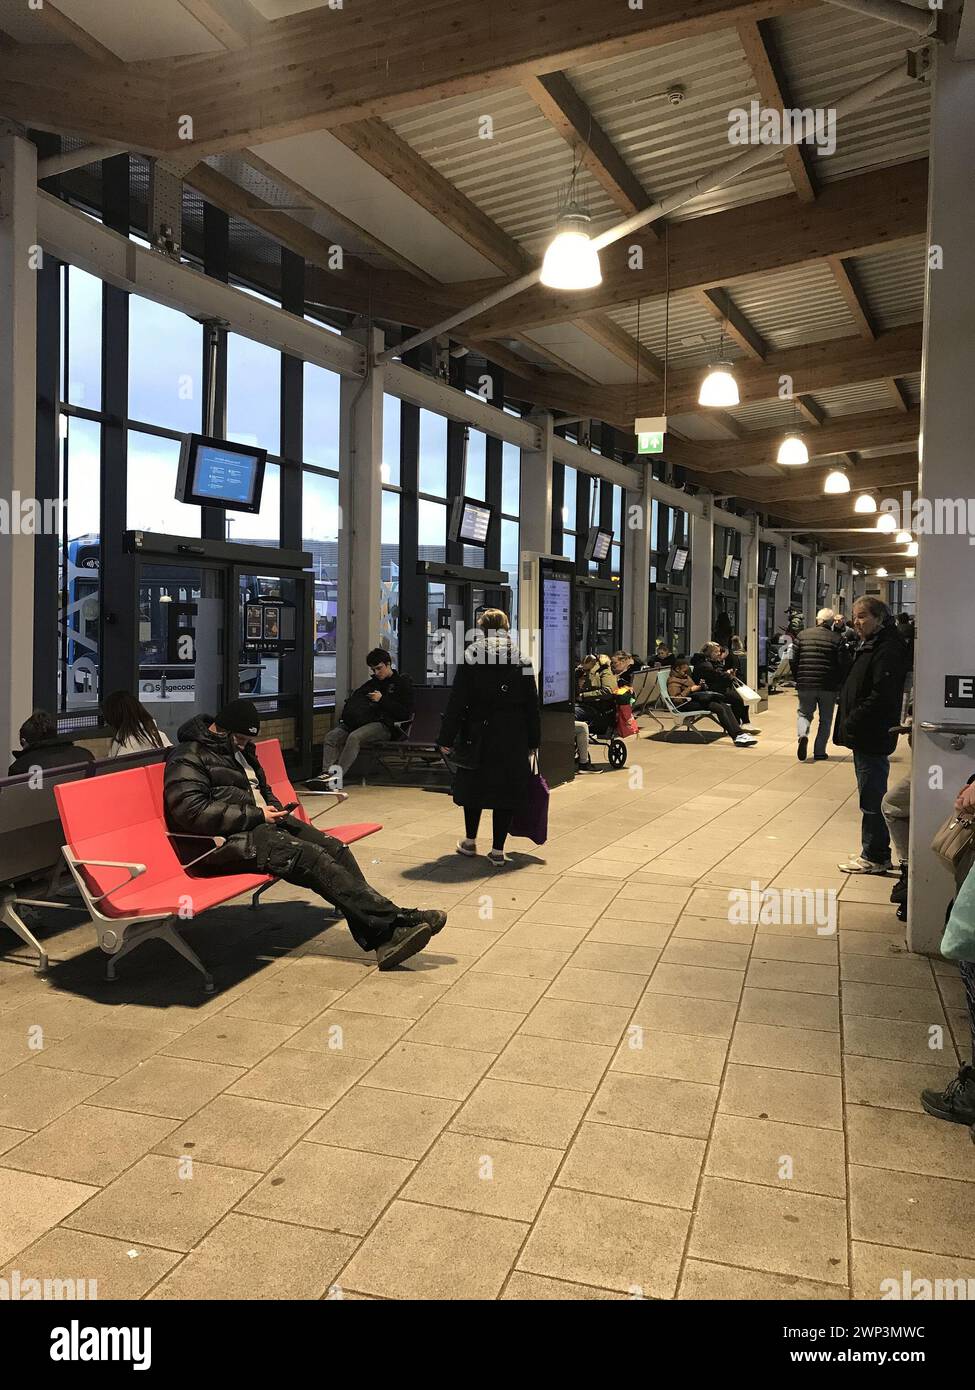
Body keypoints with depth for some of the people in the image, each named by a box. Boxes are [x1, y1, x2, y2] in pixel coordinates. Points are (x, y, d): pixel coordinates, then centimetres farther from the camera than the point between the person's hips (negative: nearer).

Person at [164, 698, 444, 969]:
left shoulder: (240, 750, 22)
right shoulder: (188, 757, -6)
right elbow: (190, 811, -19)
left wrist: (272, 807, 9)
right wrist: (256, 814, -17)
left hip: (261, 823, 9)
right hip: (227, 841, -9)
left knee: (334, 848, -14)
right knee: (312, 857, -27)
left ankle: (383, 939, -22)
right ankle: (392, 921, -26)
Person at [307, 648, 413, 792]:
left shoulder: (403, 683, 8)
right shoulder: (372, 683, 28)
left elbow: (405, 713, -3)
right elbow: (353, 702, 27)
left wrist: (382, 700, -7)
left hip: (384, 725, -7)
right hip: (365, 720, 7)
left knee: (354, 737, -35)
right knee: (331, 736, -18)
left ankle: (336, 776, -44)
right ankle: (326, 774, -35)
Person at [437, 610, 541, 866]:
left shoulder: (471, 656, -4)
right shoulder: (521, 658, 3)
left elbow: (457, 701, -6)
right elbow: (532, 704, 4)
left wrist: (446, 739, -3)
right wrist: (533, 742, 9)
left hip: (479, 733, -1)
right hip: (513, 737, 1)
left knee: (473, 786, 16)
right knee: (507, 789, 6)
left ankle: (470, 841, 29)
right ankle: (497, 850, 8)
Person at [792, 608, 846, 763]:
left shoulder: (802, 635, 0)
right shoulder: (837, 638, -5)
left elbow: (794, 660, 2)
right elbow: (842, 665, -6)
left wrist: (798, 679, 15)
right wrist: (839, 683, 9)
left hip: (805, 684, 1)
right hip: (829, 686, -1)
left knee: (804, 713, 17)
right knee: (825, 719, 13)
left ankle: (802, 734, -13)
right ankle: (819, 752, 13)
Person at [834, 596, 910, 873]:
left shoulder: (888, 649, -16)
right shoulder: (867, 646, 16)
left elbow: (881, 695, -23)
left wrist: (852, 722, -18)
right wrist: (847, 722, 10)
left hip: (873, 736, -10)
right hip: (863, 736, 10)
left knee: (872, 798, -3)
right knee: (871, 797, 17)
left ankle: (875, 857, 6)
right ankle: (873, 852, 26)